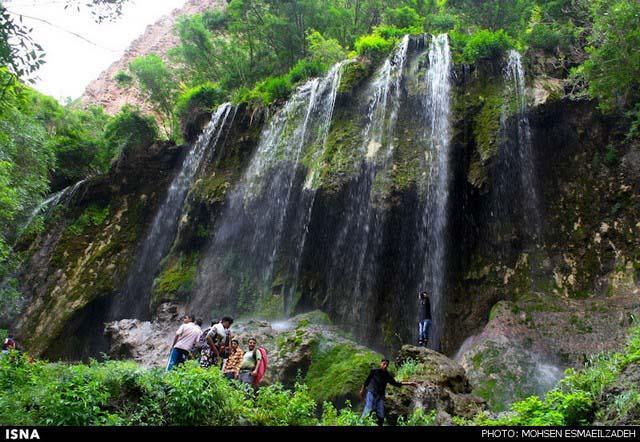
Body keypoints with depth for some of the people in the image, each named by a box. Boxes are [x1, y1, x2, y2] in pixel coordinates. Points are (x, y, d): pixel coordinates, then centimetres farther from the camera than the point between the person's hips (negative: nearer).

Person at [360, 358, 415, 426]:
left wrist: (409, 383, 9)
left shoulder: (388, 375, 8)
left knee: (381, 415, -1)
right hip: (371, 393, -4)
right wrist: (362, 390, 9)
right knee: (368, 410, -18)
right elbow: (367, 381, 6)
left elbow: (395, 383, 13)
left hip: (381, 396, 4)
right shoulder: (374, 371, -1)